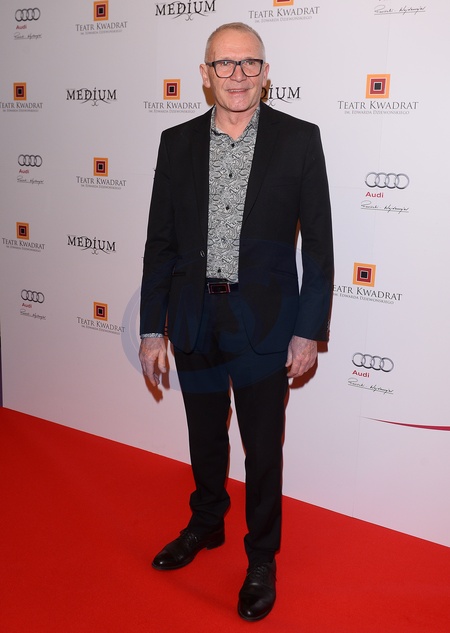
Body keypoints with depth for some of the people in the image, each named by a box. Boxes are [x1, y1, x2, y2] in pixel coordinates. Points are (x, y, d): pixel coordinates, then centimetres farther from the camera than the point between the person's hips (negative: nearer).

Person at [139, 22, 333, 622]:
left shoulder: (299, 139, -5)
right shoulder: (178, 142, 2)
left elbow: (317, 242, -4)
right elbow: (161, 241, 4)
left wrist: (310, 330, -7)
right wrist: (152, 328, 2)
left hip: (264, 319, -2)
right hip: (194, 318, 3)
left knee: (263, 448, 9)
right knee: (205, 436, 21)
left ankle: (262, 559, 32)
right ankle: (205, 525, 46)